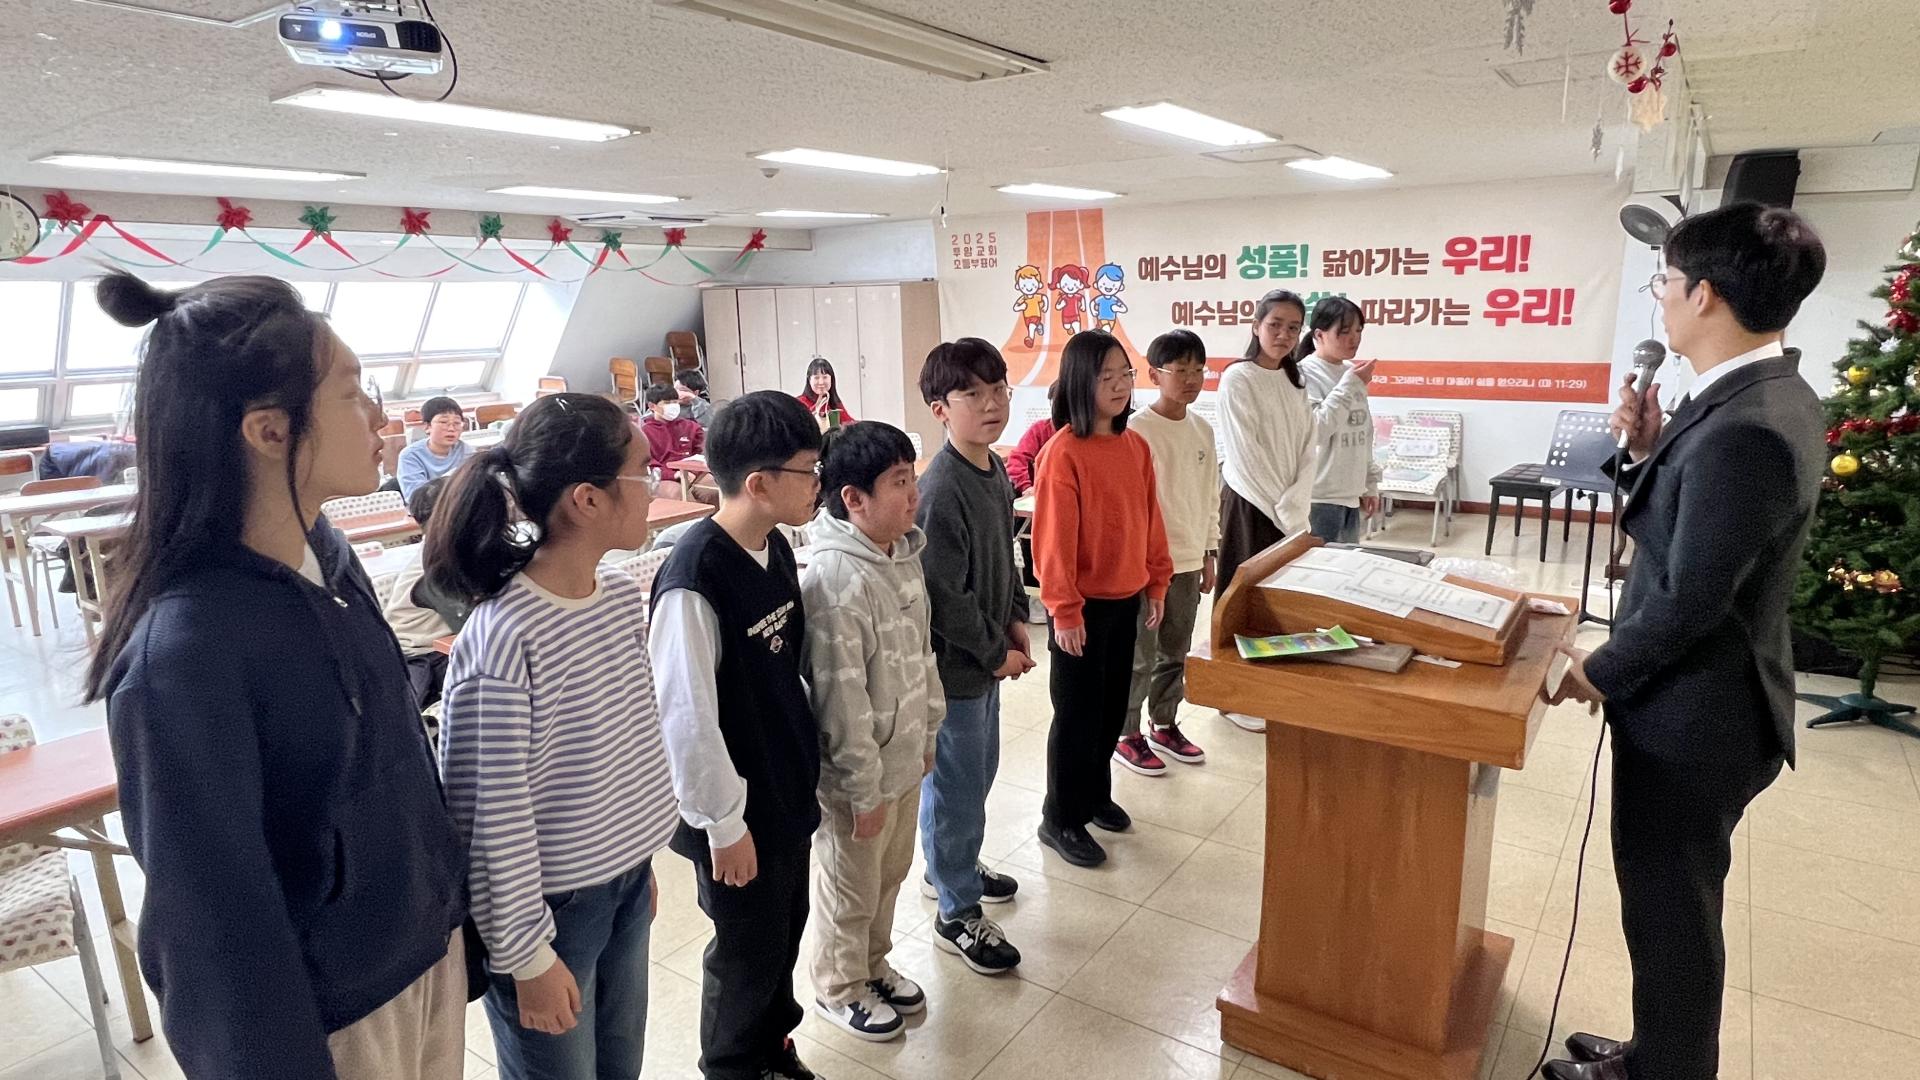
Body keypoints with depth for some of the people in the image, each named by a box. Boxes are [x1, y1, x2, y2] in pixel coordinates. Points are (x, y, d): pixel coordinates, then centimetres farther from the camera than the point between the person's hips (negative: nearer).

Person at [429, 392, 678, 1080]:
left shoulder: (623, 596, -2)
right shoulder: (503, 638, -26)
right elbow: (491, 817, -20)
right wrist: (527, 956, -12)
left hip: (625, 884, 7)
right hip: (550, 905, -7)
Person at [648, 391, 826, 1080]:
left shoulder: (775, 548, -1)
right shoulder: (694, 579, -27)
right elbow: (686, 719, -23)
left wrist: (806, 769, 15)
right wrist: (725, 823, -14)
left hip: (790, 790, 7)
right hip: (739, 811, -7)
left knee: (785, 929, 23)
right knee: (748, 949, 13)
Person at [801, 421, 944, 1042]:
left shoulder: (904, 554, 0)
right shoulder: (835, 581, -29)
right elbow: (841, 699, -25)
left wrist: (928, 731, 16)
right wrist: (864, 789, -18)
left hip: (905, 759, 8)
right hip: (860, 774, -8)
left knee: (891, 874, 26)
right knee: (852, 889, 15)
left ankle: (872, 964, 49)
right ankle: (840, 989, 39)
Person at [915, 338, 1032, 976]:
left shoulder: (996, 471, 4)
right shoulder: (942, 490, -25)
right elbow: (943, 593, -25)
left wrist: (1015, 619, 8)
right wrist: (996, 654, -15)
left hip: (987, 656, 9)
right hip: (954, 663, -9)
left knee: (980, 772, 24)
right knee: (956, 785, 6)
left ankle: (954, 868, 46)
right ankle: (958, 914, 24)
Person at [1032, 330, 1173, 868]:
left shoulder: (1136, 446, 4)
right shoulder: (1063, 453, -18)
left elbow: (1150, 519, 11)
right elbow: (1054, 538, -18)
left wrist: (1156, 582, 11)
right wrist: (1064, 610, -17)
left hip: (1126, 597, 7)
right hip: (1084, 604, -7)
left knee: (1112, 708, 18)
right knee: (1078, 713, 5)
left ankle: (1095, 795, 39)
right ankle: (1060, 820, 21)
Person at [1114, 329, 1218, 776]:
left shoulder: (1203, 429, 6)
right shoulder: (1138, 430, -15)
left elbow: (1210, 496, 13)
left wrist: (1208, 554, 14)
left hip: (1188, 561, 7)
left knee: (1175, 653, 18)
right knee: (1140, 656, 4)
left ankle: (1164, 726, 33)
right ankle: (1126, 736, 19)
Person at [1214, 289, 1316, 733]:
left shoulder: (1295, 381, 9)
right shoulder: (1238, 378, -11)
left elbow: (1308, 450, 4)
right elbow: (1246, 455, -15)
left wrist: (1295, 507, -9)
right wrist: (1280, 510, -14)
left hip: (1289, 509, 6)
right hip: (1250, 504, -6)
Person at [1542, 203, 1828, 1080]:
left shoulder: (1745, 426, -27)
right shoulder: (1768, 394, 5)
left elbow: (1690, 600, -25)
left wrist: (1600, 671, -11)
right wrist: (1652, 448, -1)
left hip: (1691, 715, -10)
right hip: (1705, 700, 10)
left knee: (1668, 907, 9)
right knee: (1670, 899, 24)